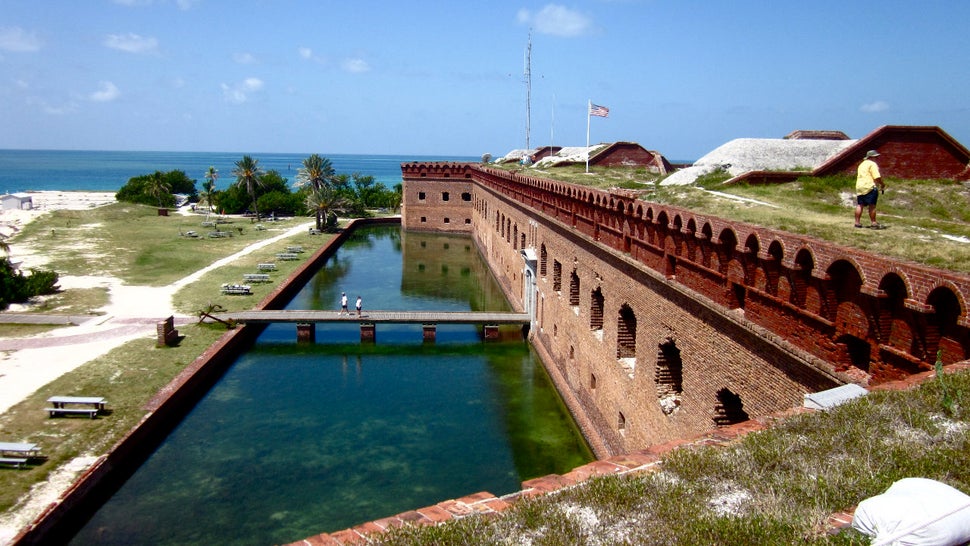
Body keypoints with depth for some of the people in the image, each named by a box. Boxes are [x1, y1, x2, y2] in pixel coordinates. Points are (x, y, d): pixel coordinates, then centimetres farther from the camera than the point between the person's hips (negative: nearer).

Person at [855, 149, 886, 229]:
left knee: (859, 205, 9)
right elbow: (877, 177, -16)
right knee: (872, 206, -5)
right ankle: (873, 223, -4)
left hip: (859, 186, 8)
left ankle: (857, 222, 10)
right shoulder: (872, 164, -7)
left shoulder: (862, 164, 20)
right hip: (869, 187, -8)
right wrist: (882, 184, -1)